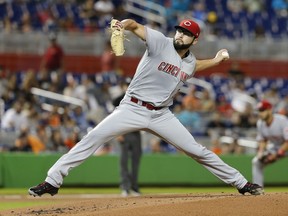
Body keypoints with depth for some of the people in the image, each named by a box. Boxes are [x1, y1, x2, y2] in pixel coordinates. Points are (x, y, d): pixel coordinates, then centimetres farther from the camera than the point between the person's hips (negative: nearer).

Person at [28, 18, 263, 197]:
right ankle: (52, 181, -13)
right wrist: (125, 24, -47)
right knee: (93, 138, -15)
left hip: (162, 115, 4)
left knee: (197, 151, 3)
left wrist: (215, 61, 25)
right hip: (132, 109, -4)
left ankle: (241, 183, 15)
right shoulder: (161, 43, -9)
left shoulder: (190, 61, 7)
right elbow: (137, 26, -26)